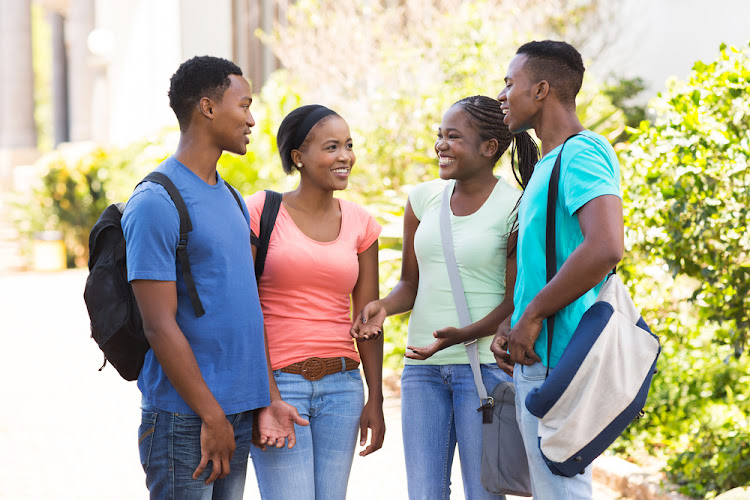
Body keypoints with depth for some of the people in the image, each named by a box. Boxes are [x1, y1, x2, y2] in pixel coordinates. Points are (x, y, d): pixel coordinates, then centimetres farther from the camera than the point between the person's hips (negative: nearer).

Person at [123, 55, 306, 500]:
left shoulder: (232, 200, 16)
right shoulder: (155, 203, -12)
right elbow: (160, 326, -16)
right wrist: (212, 417, -15)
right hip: (185, 420, -8)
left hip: (239, 413, 8)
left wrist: (267, 400, 12)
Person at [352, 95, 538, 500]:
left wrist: (464, 335, -23)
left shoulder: (515, 208, -7)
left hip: (485, 364, -5)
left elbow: (515, 301, -7)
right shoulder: (423, 199, 8)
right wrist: (384, 307, -8)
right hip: (422, 365, 5)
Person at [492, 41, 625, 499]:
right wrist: (509, 326, 10)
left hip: (559, 359, -10)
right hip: (536, 358, 10)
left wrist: (533, 316, -20)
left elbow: (605, 249, -29)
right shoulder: (550, 161, 19)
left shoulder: (583, 153, -14)